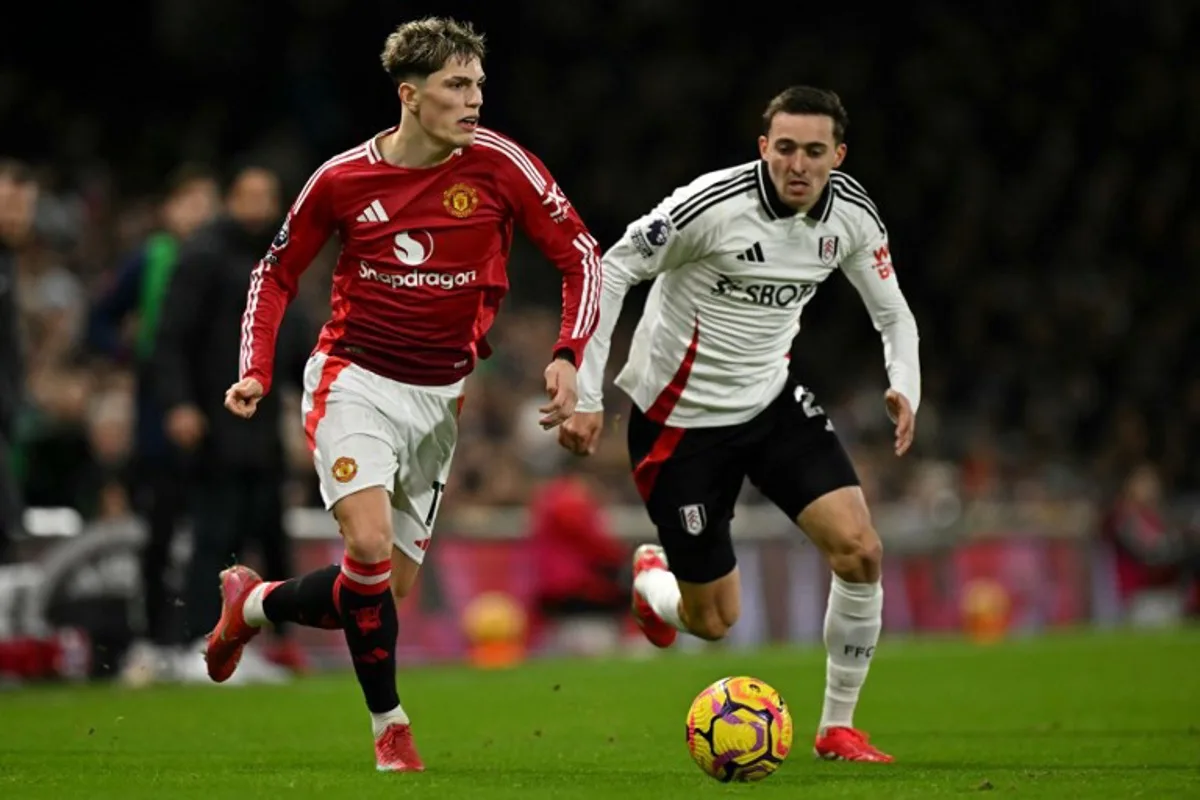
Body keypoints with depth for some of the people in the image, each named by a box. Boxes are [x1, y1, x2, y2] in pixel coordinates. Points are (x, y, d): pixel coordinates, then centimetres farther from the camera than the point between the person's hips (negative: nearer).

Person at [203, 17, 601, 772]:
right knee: (371, 546, -23)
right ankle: (390, 726, -3)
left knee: (390, 589, 5)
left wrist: (567, 357, -15)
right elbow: (277, 272, 8)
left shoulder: (499, 164, -9)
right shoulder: (343, 178, -7)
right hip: (355, 380, -2)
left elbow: (581, 255, -3)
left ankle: (254, 603, 34)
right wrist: (256, 372, -4)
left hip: (440, 394, 2)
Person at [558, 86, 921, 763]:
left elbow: (891, 308, 7)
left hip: (771, 399, 5)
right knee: (714, 620, 1)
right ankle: (651, 579, 39)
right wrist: (586, 394, -21)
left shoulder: (852, 214, -7)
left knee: (861, 550, -14)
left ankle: (838, 726, 3)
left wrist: (905, 386, -13)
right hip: (680, 418, -5)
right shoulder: (713, 205, -24)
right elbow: (609, 273, -18)